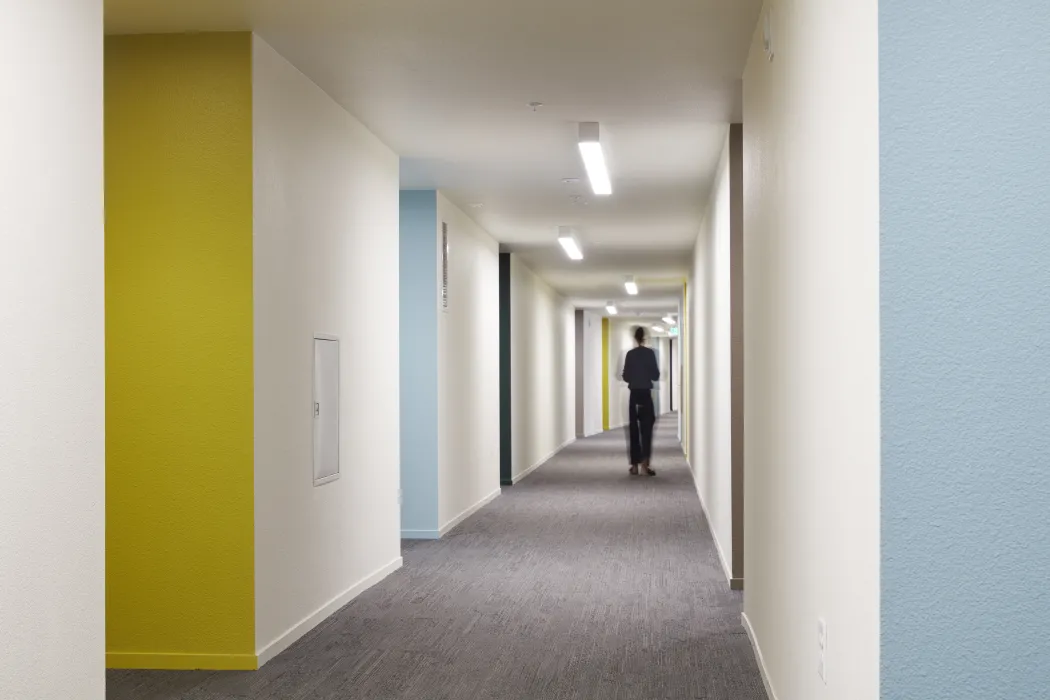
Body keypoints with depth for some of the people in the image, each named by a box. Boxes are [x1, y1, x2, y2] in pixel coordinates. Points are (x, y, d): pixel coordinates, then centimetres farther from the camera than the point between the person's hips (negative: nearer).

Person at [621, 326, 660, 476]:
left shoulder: (630, 354, 1)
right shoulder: (650, 353, -6)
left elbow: (625, 377, 4)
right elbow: (656, 376, -6)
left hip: (634, 394, 2)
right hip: (646, 394, -2)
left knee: (634, 429, 8)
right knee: (646, 428, -1)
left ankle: (635, 465, 8)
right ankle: (645, 462, -16)